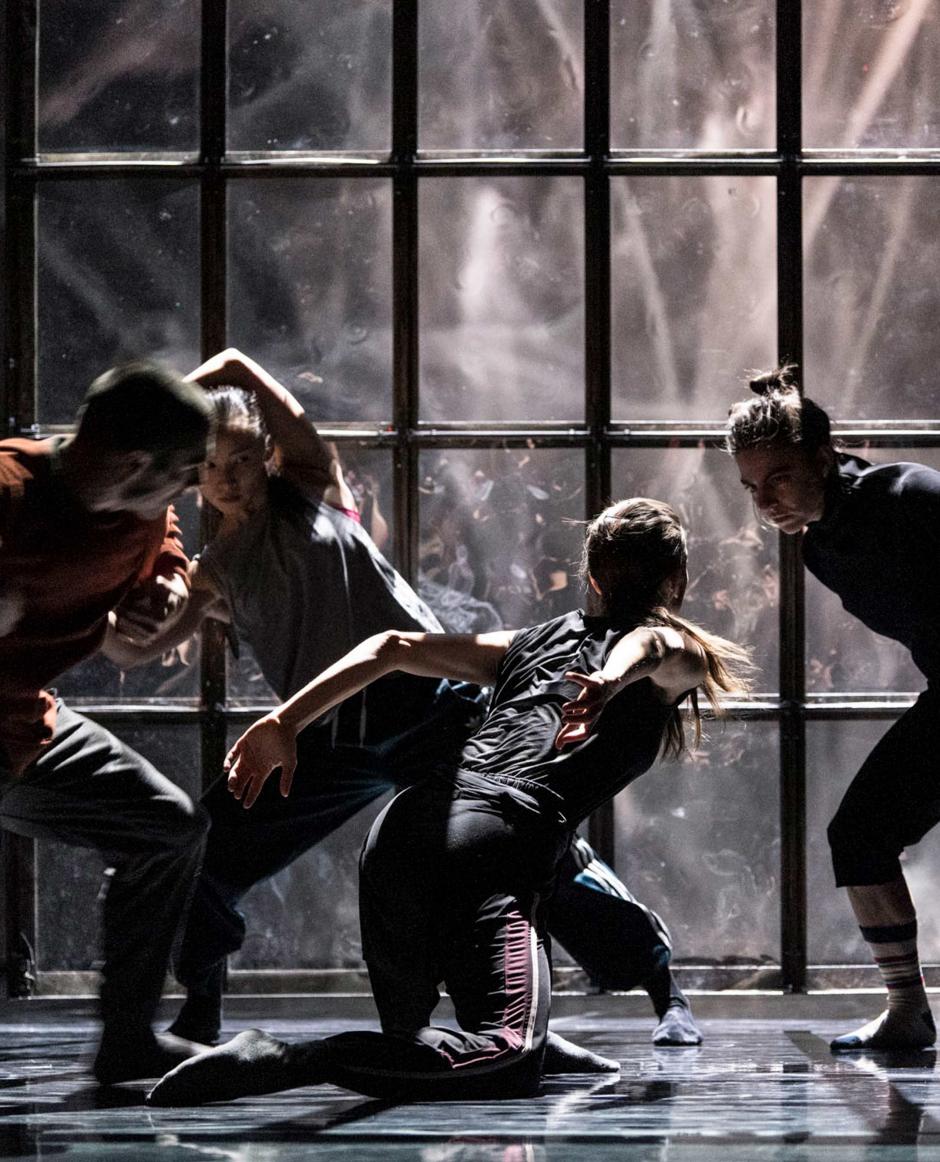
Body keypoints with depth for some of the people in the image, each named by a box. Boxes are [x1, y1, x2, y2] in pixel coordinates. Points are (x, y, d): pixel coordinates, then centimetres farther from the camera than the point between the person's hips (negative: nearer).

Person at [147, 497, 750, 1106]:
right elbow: (651, 646, -7)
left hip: (404, 824, 7)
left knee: (411, 1040, 24)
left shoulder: (533, 642, 32)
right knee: (510, 1060, -21)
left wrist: (284, 723, 17)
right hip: (499, 839, -7)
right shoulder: (679, 652, 18)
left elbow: (395, 646, 22)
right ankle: (285, 1060, -34)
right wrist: (613, 682, -29)